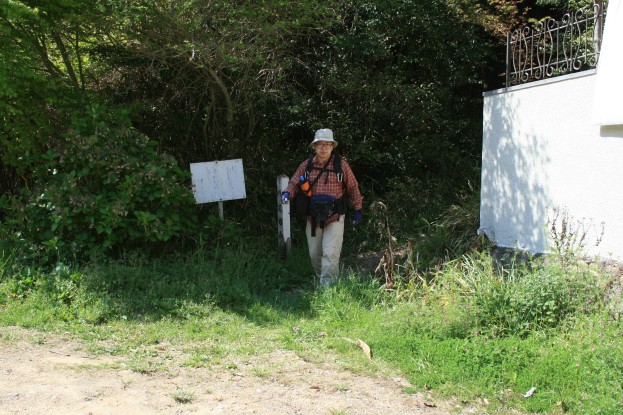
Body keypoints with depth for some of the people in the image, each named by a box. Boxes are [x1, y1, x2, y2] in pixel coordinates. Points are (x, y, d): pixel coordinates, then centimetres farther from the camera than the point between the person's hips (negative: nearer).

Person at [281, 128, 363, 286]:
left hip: (334, 216, -3)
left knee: (330, 253, -11)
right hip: (313, 217, 4)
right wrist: (288, 193, -17)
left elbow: (352, 187, 4)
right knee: (314, 254, 11)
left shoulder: (340, 164, -2)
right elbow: (294, 183, 6)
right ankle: (320, 278, 32)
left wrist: (357, 209, 6)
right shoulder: (306, 165, 5)